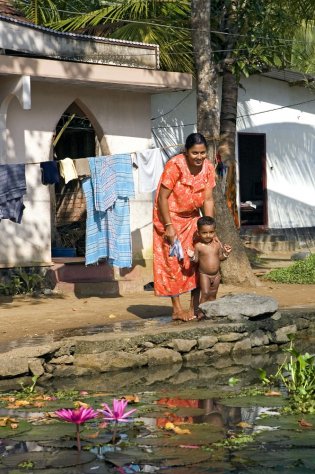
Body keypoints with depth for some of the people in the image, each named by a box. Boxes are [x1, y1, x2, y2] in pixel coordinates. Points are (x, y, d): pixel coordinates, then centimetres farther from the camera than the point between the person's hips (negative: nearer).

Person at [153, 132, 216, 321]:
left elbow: (208, 199, -6)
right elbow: (162, 198, -21)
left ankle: (195, 307, 9)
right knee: (173, 262, -4)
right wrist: (169, 226, -23)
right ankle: (177, 309, 1)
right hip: (170, 217, -5)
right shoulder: (175, 165, -24)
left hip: (191, 218, 5)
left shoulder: (208, 168, -8)